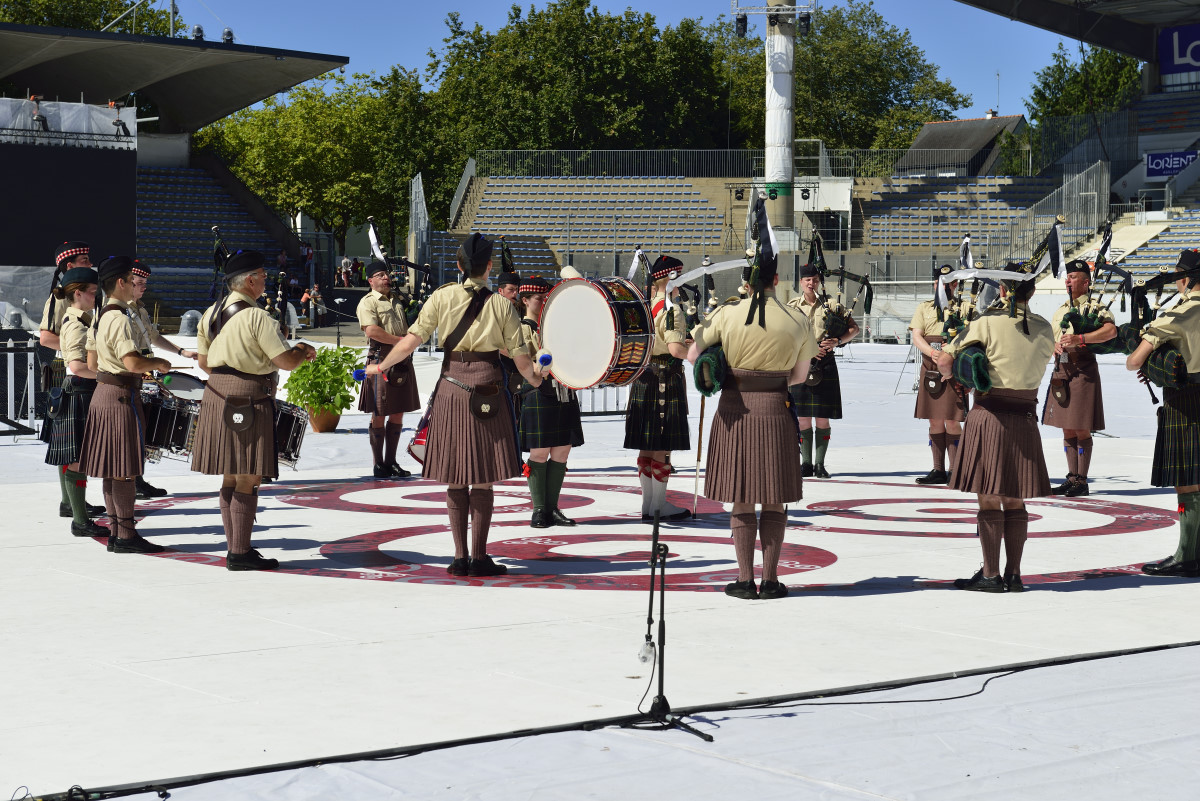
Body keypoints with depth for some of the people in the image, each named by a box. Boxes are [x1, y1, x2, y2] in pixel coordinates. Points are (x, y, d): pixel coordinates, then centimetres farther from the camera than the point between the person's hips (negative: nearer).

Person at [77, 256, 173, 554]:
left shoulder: (100, 315, 13)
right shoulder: (119, 319, -18)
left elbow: (93, 362, 22)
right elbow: (133, 364, -27)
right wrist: (157, 363, -9)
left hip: (103, 392, 10)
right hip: (122, 395, -10)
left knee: (113, 469, 12)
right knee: (125, 470, -5)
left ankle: (115, 531, 17)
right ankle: (126, 535, -2)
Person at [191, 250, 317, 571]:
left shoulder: (210, 313, 10)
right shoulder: (257, 317, -15)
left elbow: (204, 361, 16)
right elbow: (286, 361, -17)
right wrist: (304, 351, 2)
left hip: (217, 397, 8)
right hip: (249, 402, -8)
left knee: (230, 478, 13)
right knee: (248, 480, -3)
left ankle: (235, 548, 20)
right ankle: (239, 553, -1)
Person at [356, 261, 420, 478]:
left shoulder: (398, 299, 18)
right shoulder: (367, 302, -5)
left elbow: (411, 325, 28)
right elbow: (371, 331, -19)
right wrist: (400, 340, -15)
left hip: (403, 362, 7)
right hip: (381, 361, -7)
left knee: (398, 414, 9)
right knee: (379, 416, -1)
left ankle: (391, 462, 17)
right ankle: (379, 465, 5)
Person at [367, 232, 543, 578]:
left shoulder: (442, 297, 0)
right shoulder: (501, 305, -2)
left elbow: (409, 342, -3)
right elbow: (520, 357, 0)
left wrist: (380, 367, 12)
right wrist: (534, 379, 21)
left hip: (450, 390, 2)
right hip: (487, 389, -2)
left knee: (456, 480, 8)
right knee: (483, 479, 4)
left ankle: (460, 556, 9)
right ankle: (479, 557, 3)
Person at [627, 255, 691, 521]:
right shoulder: (671, 310, -14)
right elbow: (676, 348, -24)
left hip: (643, 378, 8)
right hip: (666, 379, -8)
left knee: (647, 446, 12)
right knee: (662, 447, -1)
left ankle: (648, 503, 18)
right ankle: (659, 505, 4)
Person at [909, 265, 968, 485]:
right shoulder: (924, 308, 14)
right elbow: (916, 337, 2)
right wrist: (934, 353, -17)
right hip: (929, 370, 4)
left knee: (952, 421, -7)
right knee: (935, 421, 7)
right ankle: (938, 470, 14)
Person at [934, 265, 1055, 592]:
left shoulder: (987, 323, -9)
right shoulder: (1044, 329, 3)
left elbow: (945, 360, -8)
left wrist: (949, 373, 13)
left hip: (989, 415, -4)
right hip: (1024, 418, 4)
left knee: (988, 499, 2)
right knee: (1014, 501, 12)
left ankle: (991, 574, 4)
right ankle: (1013, 574, 14)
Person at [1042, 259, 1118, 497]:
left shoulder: (1095, 306, -5)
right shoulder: (1061, 310, 18)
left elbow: (1111, 330, -21)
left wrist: (1079, 339, -28)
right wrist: (1054, 344, -4)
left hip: (1082, 372, -7)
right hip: (1061, 372, 7)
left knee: (1081, 430, -4)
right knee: (1068, 429, 10)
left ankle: (1082, 481, 2)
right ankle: (1072, 477, 17)